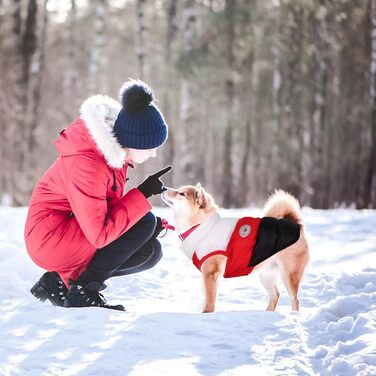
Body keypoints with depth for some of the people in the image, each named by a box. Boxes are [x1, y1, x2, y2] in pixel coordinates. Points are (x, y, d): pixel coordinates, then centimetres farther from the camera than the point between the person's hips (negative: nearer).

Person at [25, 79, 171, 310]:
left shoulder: (115, 150, -1)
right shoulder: (87, 165, -29)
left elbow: (111, 205, 11)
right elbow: (100, 234, -29)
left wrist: (151, 224, -5)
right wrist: (142, 194, -25)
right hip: (51, 239, -10)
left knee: (150, 251, 4)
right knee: (144, 224, -19)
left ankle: (59, 281, 7)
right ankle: (82, 292, -11)